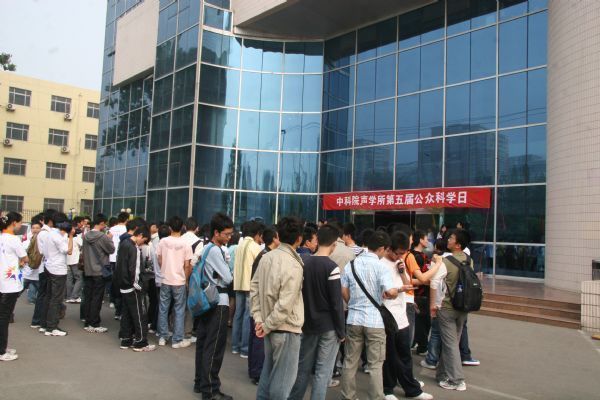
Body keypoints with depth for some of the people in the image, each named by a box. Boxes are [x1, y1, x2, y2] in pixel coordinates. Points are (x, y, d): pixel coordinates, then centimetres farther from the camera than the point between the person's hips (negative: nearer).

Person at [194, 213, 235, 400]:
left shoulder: (206, 249, 13)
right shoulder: (215, 251, -17)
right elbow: (228, 278, -16)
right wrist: (229, 268, 4)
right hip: (218, 302, -10)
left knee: (203, 342, 15)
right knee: (214, 347, -4)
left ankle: (200, 382, 25)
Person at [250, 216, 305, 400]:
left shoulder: (266, 257, 0)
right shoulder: (293, 266, -21)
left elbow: (254, 287, 5)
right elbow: (285, 305, -24)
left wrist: (258, 318, 4)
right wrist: (267, 325, -12)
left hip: (271, 326, 7)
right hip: (286, 328, -7)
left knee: (269, 369, 23)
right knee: (283, 376, 7)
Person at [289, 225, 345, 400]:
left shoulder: (304, 263, 2)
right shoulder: (331, 267, -16)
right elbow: (336, 302, -15)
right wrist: (341, 331, -7)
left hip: (308, 323, 6)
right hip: (328, 326, -6)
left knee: (303, 366, 17)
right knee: (323, 371, 3)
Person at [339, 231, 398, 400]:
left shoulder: (351, 264, 4)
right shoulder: (380, 266, -11)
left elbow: (343, 291, 6)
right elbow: (391, 292, -23)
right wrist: (394, 293, -1)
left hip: (353, 319, 4)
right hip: (374, 320, -4)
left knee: (350, 362, 13)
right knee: (375, 365, 7)